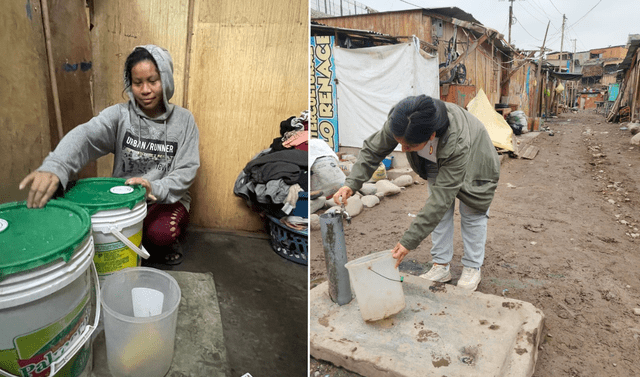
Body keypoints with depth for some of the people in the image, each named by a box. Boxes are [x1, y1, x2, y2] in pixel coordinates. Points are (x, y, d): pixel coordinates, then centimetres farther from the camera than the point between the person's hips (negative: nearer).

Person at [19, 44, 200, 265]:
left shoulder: (183, 120, -2)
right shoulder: (119, 115, -3)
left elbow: (187, 169, -8)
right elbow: (85, 136, -23)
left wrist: (156, 189, -28)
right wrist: (54, 167, -45)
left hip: (168, 199, -2)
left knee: (160, 233, -31)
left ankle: (166, 244, 7)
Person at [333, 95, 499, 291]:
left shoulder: (458, 145, -48)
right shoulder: (398, 121, -36)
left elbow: (441, 199, -45)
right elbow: (373, 150, -19)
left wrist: (409, 241, -43)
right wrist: (351, 183, -34)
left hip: (470, 167, -4)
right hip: (435, 165, 4)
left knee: (471, 214, 1)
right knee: (440, 212, 4)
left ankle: (472, 269, 21)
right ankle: (441, 266, 16)